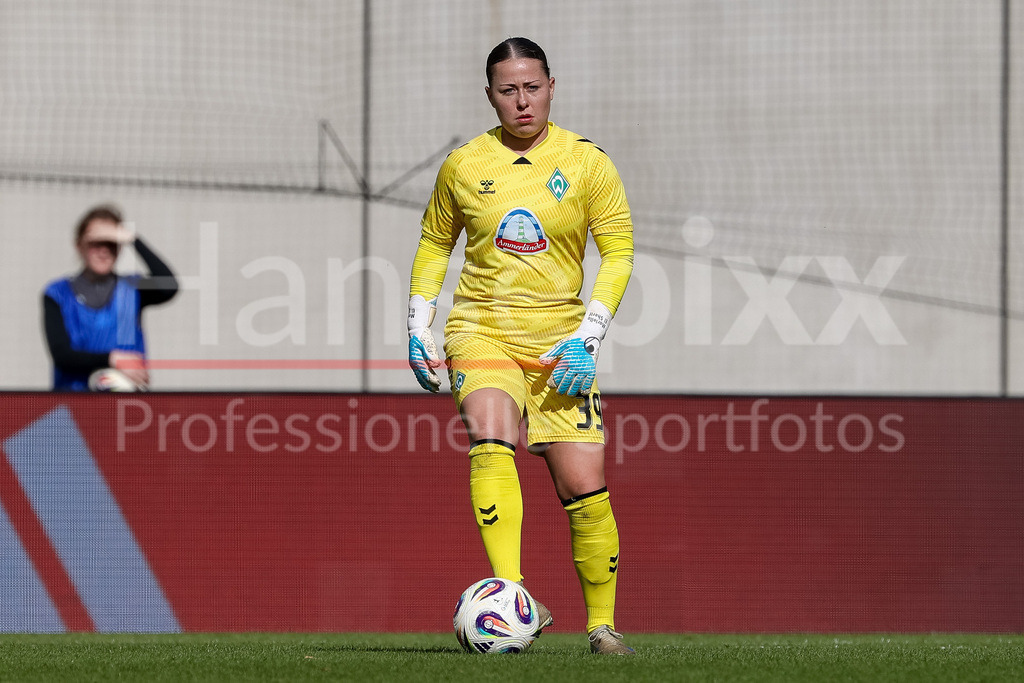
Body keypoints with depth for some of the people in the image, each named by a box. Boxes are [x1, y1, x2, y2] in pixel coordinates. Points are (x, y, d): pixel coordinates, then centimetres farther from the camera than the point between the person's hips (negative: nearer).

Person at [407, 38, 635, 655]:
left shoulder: (586, 162, 0)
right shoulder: (463, 166, 4)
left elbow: (618, 251, 1)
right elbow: (435, 244, 19)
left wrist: (588, 337, -9)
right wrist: (418, 327, 9)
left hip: (558, 336, 0)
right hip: (482, 327, 0)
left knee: (585, 487, -6)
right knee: (491, 440, -30)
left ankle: (602, 624, 12)